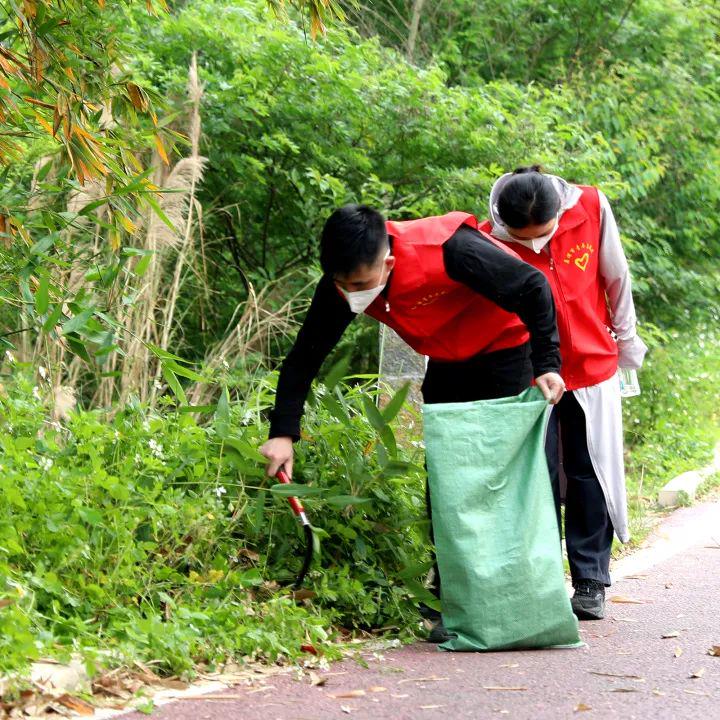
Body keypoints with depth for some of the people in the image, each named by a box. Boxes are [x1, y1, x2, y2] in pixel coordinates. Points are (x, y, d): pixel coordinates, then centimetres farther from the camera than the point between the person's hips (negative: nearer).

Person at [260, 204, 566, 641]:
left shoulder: (448, 251, -36)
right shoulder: (342, 284, -20)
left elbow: (533, 287, -24)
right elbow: (305, 356, -10)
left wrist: (547, 365, -25)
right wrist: (283, 433, -18)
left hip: (507, 351, -5)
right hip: (448, 363, 5)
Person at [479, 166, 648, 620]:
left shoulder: (591, 208, -16)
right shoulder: (489, 243, -21)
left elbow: (616, 279, -1)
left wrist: (627, 343, 10)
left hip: (593, 367, 2)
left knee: (591, 476, 6)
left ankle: (591, 583, 15)